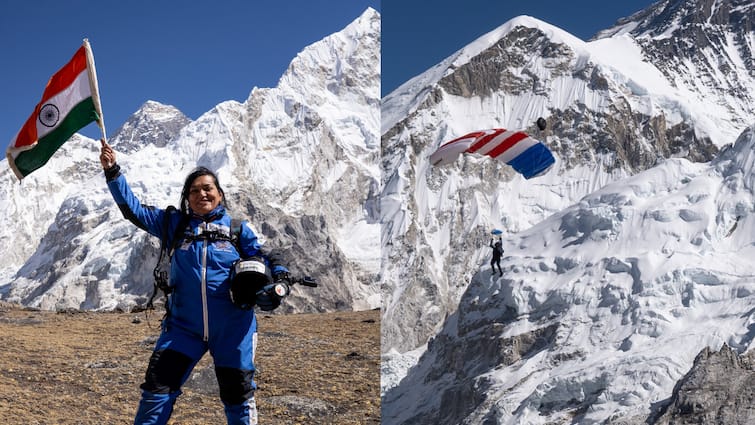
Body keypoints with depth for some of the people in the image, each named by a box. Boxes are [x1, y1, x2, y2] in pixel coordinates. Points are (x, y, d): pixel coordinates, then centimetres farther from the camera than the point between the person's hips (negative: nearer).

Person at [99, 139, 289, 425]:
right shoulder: (173, 224, 7)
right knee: (157, 386, -2)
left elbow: (264, 259, 5)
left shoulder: (238, 228, 3)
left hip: (232, 328, -1)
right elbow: (133, 209, 3)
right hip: (184, 326, 1)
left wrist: (278, 276, -17)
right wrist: (112, 172, -7)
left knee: (238, 393, 8)